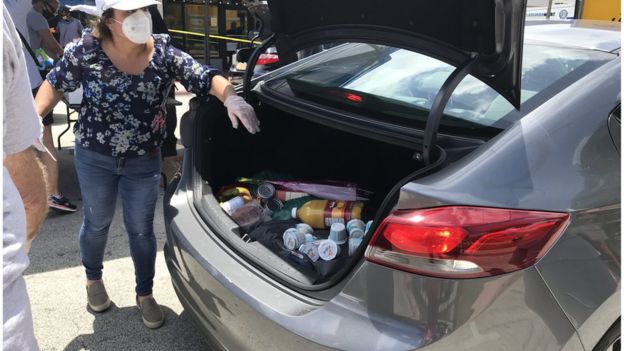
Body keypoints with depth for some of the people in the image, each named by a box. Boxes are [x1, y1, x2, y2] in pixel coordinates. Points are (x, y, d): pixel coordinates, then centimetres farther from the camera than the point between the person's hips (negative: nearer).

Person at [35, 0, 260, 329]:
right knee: (97, 223, 18)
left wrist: (232, 98, -36)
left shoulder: (163, 53, -14)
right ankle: (93, 279, 47)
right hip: (94, 157, 0)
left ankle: (145, 294, 31)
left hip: (144, 161, 0)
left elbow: (206, 79, -16)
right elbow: (55, 84, 0)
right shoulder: (86, 50, -14)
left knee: (141, 230, 10)